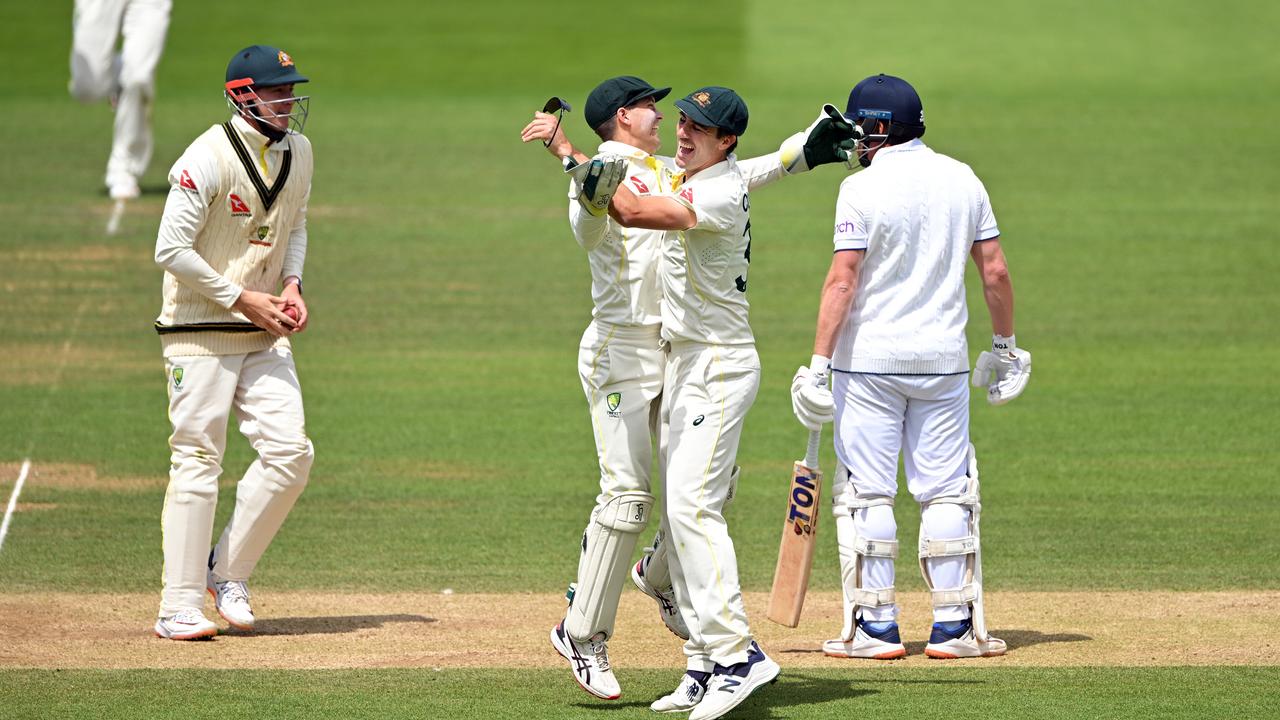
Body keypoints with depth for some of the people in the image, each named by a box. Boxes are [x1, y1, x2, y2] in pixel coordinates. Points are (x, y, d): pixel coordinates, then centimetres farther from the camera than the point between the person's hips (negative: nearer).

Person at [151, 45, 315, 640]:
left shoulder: (297, 151, 6)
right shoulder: (210, 158, -17)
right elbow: (171, 249, -19)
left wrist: (292, 284, 4)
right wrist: (242, 299, -16)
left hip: (264, 334, 6)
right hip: (200, 334, -6)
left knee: (290, 453, -5)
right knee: (197, 466, -6)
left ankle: (228, 573, 13)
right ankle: (179, 609, 0)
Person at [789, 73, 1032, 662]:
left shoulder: (863, 189, -9)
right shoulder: (963, 181, 5)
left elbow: (843, 280, -14)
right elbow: (995, 271, 7)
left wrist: (818, 363, -14)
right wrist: (1006, 346, 17)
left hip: (869, 358, -4)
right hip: (943, 359, 4)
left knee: (865, 493, 2)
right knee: (947, 492, 8)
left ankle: (875, 626, 1)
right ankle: (953, 626, 6)